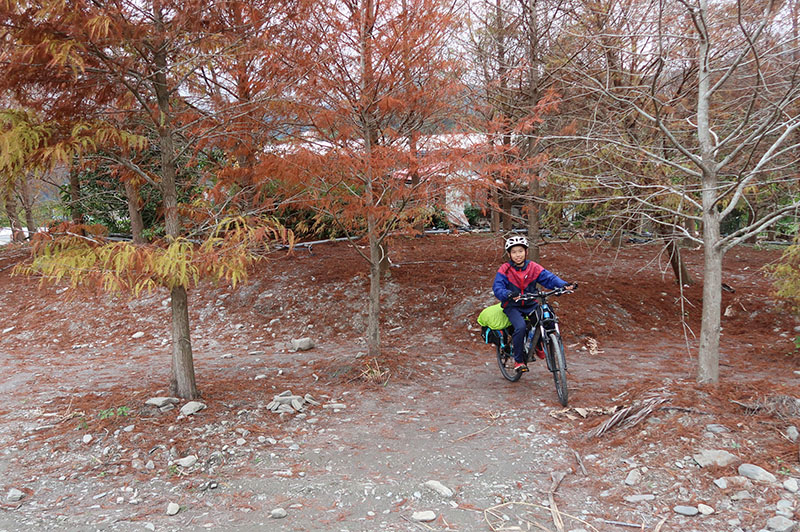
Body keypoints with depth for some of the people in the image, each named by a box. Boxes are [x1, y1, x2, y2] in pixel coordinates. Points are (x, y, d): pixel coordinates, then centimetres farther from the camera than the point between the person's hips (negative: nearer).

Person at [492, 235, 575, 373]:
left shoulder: (533, 267, -1)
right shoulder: (505, 270, -8)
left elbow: (549, 278, -8)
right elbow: (497, 287, -19)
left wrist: (564, 285, -26)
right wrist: (509, 294, -40)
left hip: (530, 305, 3)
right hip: (512, 306, -3)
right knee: (520, 326, -29)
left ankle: (538, 345, 13)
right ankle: (518, 360, -10)